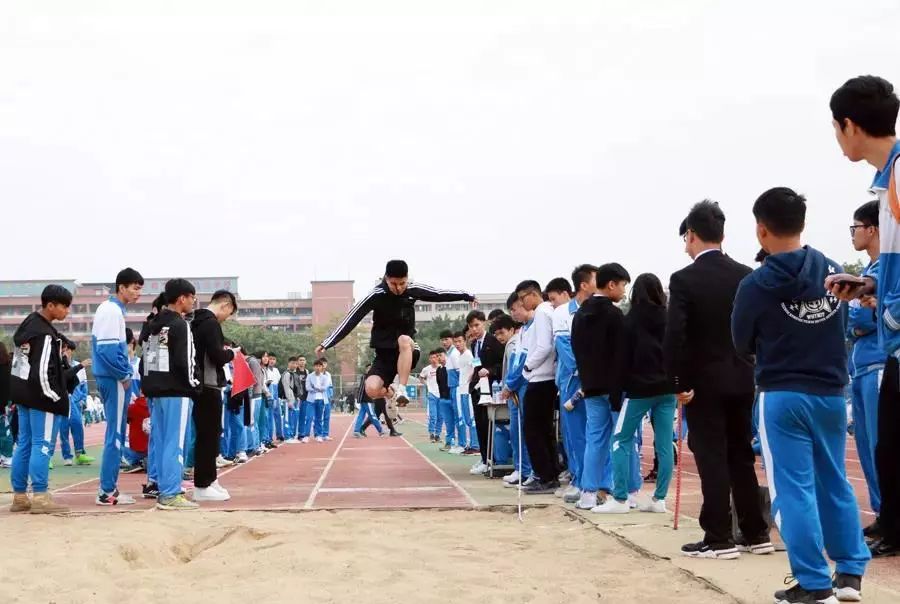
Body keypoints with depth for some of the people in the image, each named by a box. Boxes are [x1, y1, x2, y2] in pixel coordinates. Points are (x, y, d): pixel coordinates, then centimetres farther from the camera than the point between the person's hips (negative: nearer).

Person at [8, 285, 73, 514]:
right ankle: (40, 497, -5)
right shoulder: (46, 334, -18)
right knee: (41, 444, -5)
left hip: (22, 393, 9)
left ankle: (19, 496, 15)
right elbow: (43, 371, -21)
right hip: (39, 395, -9)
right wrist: (54, 396, -10)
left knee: (24, 443, 11)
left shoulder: (28, 323, 12)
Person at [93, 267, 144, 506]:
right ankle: (107, 491, -4)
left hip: (111, 378, 10)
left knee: (115, 433, 13)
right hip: (114, 379, -10)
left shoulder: (112, 309, 16)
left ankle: (110, 487, 17)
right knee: (115, 434, -7)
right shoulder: (112, 310, -14)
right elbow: (108, 348, -23)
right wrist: (125, 375, -14)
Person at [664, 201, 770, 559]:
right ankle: (756, 533, 19)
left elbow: (674, 336, -17)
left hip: (704, 382, -5)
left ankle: (719, 539, 1)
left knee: (712, 459, -1)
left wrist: (679, 383, -10)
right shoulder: (747, 276, 3)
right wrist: (754, 371, 13)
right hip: (742, 379, 5)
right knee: (741, 456, 14)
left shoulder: (684, 279, -11)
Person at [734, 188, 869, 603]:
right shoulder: (834, 272, 0)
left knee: (794, 490, 0)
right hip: (831, 394, 5)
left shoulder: (756, 285, -12)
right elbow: (844, 329, 13)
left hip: (782, 397, -5)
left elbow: (742, 345, 2)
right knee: (835, 483, 15)